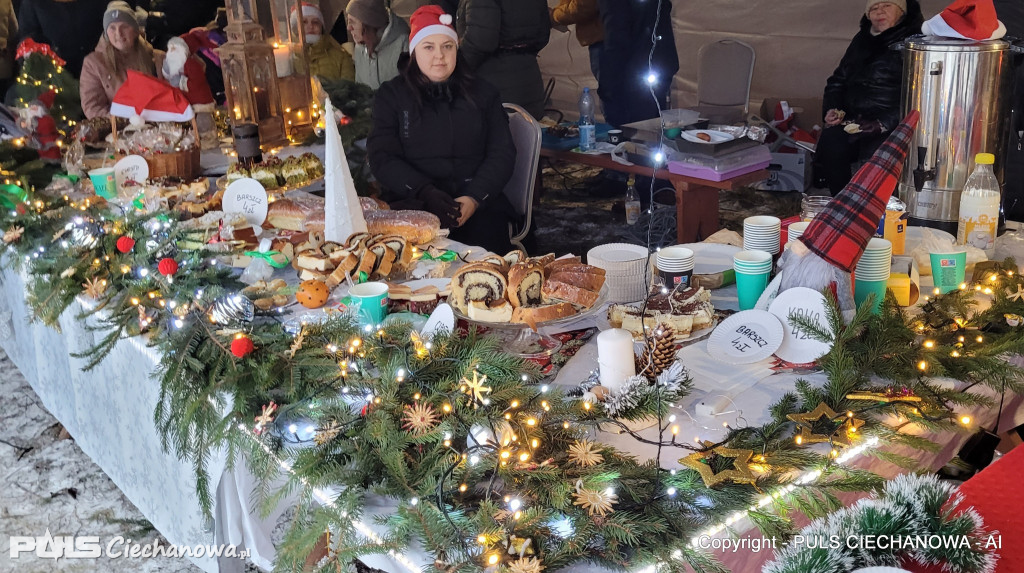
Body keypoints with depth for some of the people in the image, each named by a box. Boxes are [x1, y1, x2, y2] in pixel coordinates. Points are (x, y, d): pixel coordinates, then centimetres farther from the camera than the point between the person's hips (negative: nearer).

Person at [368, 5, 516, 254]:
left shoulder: (482, 93, 15)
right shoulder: (391, 95, 11)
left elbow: (502, 154, 8)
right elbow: (382, 158, 2)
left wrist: (475, 198, -11)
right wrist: (426, 193, -15)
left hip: (478, 203, 1)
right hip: (413, 204, -1)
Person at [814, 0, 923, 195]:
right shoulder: (862, 40, 20)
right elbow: (838, 80, 27)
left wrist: (884, 123, -21)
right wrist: (832, 108, 7)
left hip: (893, 126, -5)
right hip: (854, 120, 5)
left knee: (877, 152, -33)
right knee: (829, 144, -23)